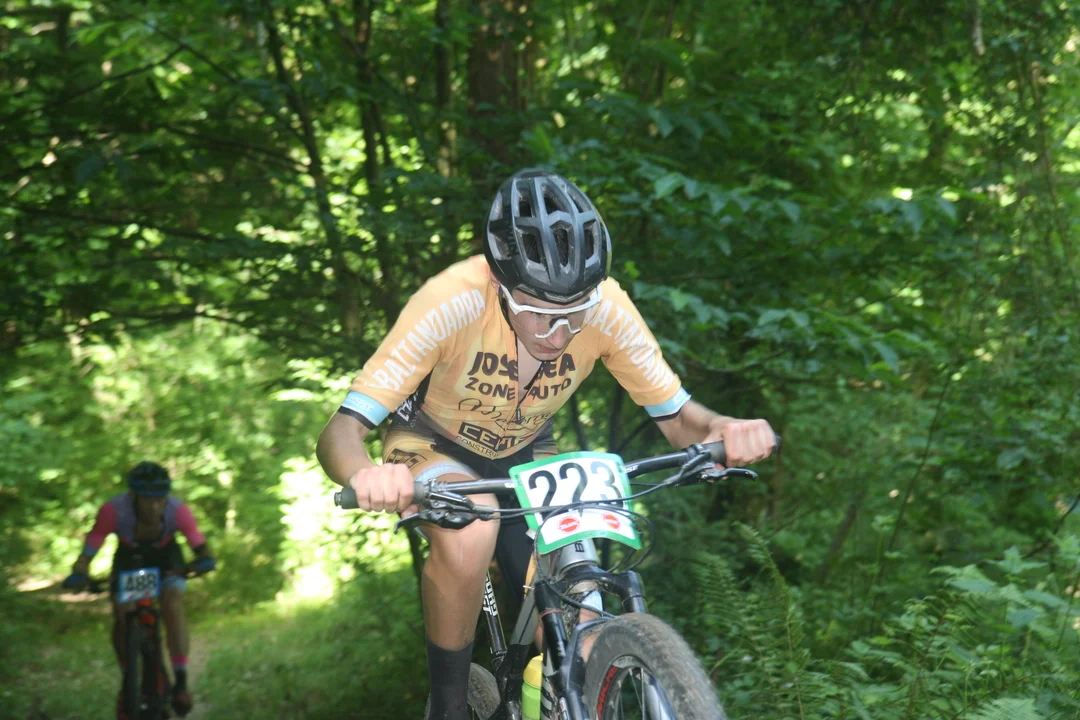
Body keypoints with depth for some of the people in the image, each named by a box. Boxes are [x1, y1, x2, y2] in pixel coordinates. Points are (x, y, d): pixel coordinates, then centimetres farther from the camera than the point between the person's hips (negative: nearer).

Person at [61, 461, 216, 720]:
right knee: (121, 618, -11)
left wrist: (204, 561, -56)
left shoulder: (178, 511, -35)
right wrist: (78, 574, -54)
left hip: (166, 557, -1)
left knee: (173, 606, -24)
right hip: (129, 556, 1)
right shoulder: (114, 511, -36)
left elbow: (201, 547, -34)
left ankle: (181, 681, -16)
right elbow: (89, 552, -35)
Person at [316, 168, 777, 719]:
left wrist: (724, 430, -40)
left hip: (523, 454, 3)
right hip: (434, 446, -2)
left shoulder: (606, 307, -27)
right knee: (472, 531, -37)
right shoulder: (451, 303, -35)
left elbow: (677, 417, -15)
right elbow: (339, 433, -36)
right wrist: (364, 475, -60)